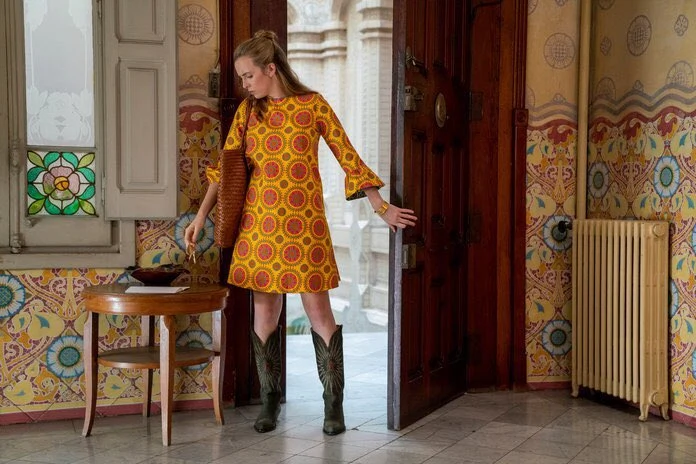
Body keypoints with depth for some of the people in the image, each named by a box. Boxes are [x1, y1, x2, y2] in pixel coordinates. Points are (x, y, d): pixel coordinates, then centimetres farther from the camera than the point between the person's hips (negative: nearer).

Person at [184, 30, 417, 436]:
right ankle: (270, 402, 20)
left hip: (304, 223, -3)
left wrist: (382, 207, 0)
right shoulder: (248, 110, 7)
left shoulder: (313, 105, -1)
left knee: (319, 313, -1)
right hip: (260, 222, 3)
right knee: (265, 312, 6)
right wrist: (202, 215, 1)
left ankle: (334, 405, 12)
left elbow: (347, 156, 2)